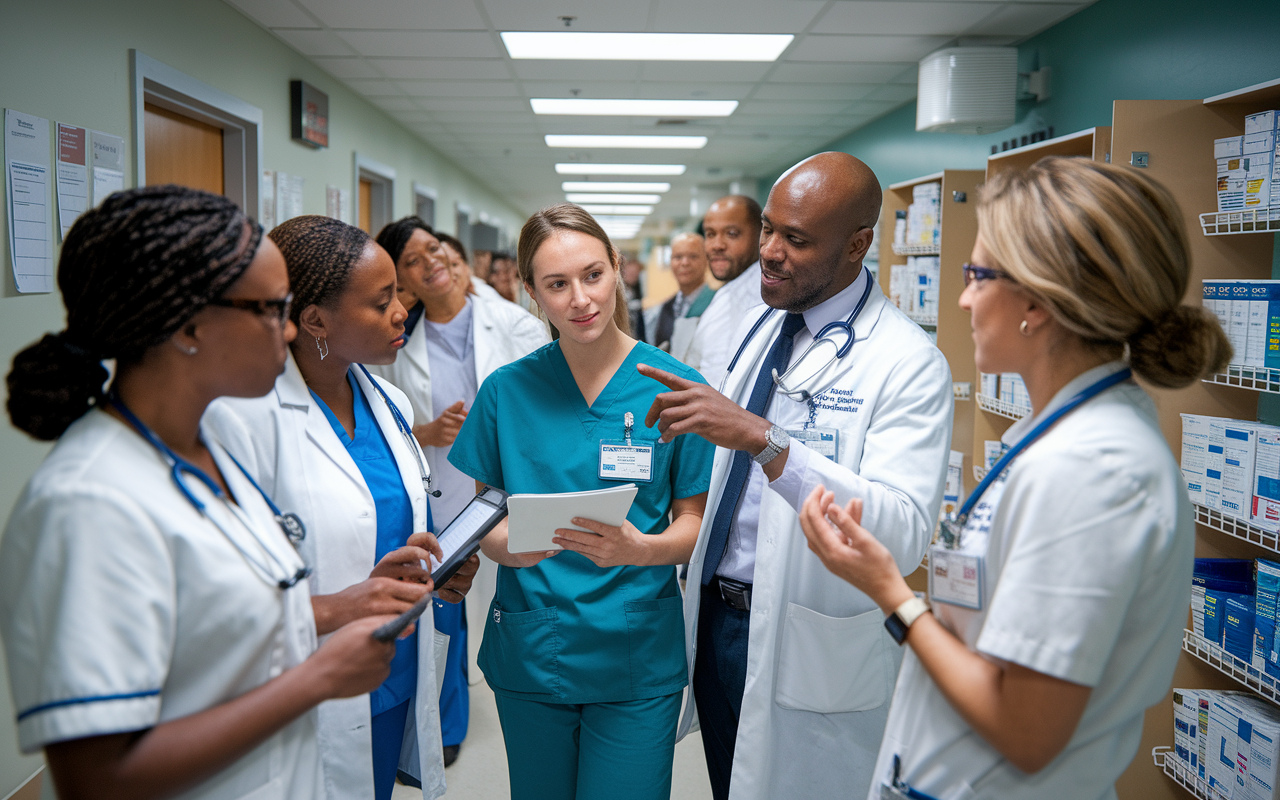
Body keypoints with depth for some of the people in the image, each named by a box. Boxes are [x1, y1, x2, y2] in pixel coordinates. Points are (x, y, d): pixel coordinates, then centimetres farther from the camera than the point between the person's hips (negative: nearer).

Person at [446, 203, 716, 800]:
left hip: (636, 658, -2)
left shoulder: (674, 387, -7)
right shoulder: (507, 390, -2)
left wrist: (639, 549, -23)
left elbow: (693, 523, -3)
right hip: (528, 652, 2)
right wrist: (506, 544, -16)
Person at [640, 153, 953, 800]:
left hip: (804, 647, -6)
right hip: (715, 615, 7)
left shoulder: (908, 363, -19)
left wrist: (766, 440, -39)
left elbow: (904, 533, -32)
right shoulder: (762, 326, 6)